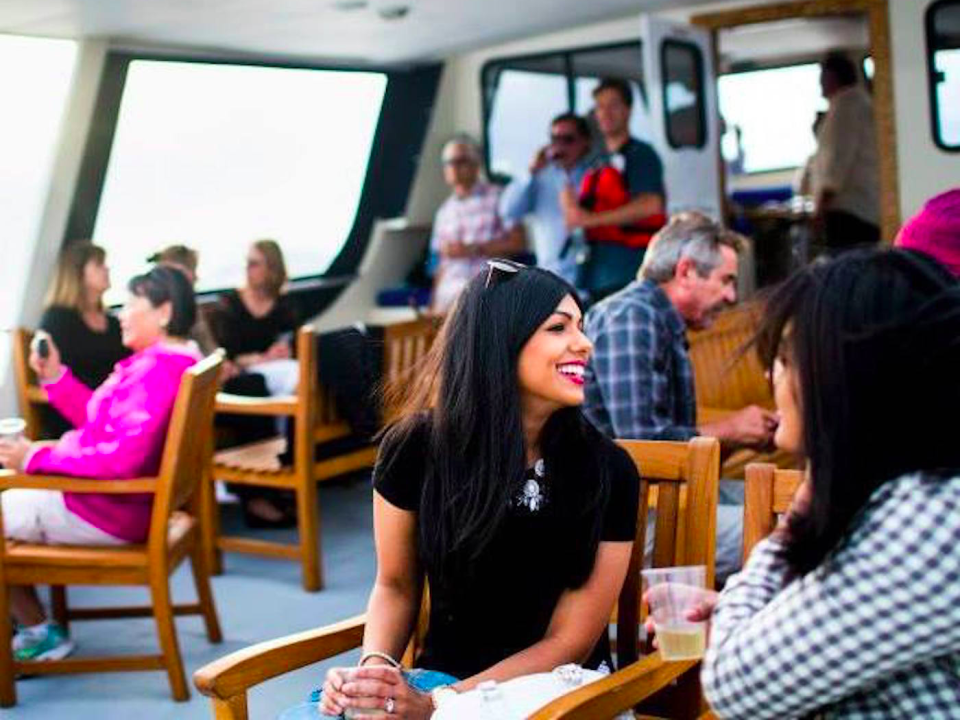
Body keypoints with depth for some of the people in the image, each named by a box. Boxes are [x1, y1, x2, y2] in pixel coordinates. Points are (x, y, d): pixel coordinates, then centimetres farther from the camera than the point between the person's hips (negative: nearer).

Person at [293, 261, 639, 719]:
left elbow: (569, 643, -10)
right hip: (439, 674, 2)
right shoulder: (414, 447, -7)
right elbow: (394, 584, 6)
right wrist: (373, 666, -15)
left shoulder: (607, 471, -13)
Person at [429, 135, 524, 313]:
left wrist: (472, 249, -8)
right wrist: (434, 304, 13)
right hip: (450, 293, 5)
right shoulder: (445, 211, 19)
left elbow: (517, 241, -5)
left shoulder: (497, 197, 3)